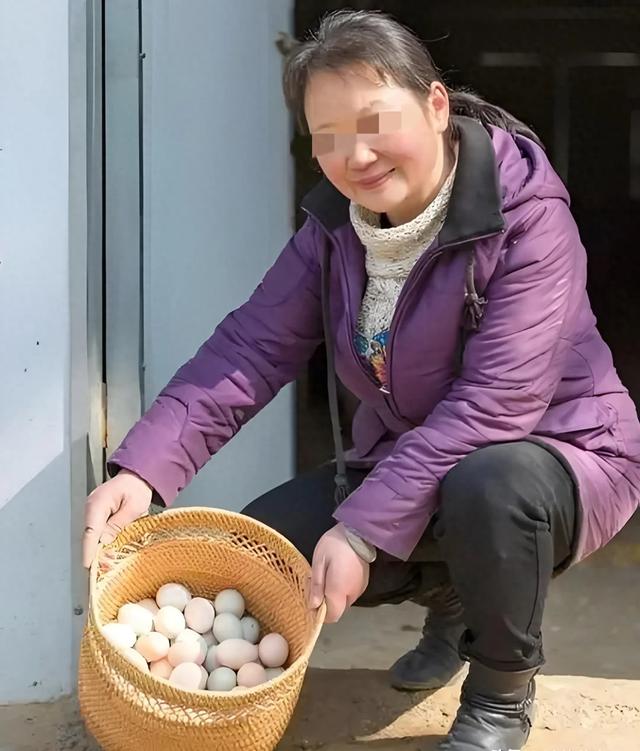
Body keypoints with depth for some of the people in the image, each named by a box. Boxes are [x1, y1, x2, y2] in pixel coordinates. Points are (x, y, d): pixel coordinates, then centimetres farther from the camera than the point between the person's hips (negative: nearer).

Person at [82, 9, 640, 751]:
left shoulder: (527, 215, -24)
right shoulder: (335, 224, -5)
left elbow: (496, 402, -31)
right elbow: (252, 346, -14)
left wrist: (363, 528, -35)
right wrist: (141, 468, -28)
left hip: (554, 455, -6)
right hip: (408, 461, 6)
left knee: (487, 489, -39)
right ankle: (452, 600, 16)